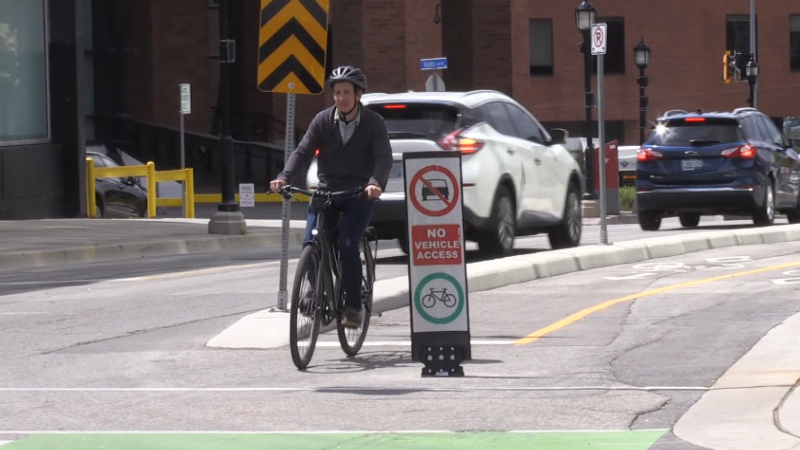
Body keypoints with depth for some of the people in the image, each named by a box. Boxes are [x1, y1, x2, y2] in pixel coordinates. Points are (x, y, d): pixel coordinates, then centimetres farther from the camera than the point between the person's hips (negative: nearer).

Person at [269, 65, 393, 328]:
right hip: (326, 191, 3)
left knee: (348, 247, -19)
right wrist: (284, 177, -26)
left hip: (359, 195, -3)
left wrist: (376, 183, -38)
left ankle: (353, 307, -7)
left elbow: (384, 157, -18)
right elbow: (303, 151, -9)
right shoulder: (323, 120, 0)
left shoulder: (374, 123, -7)